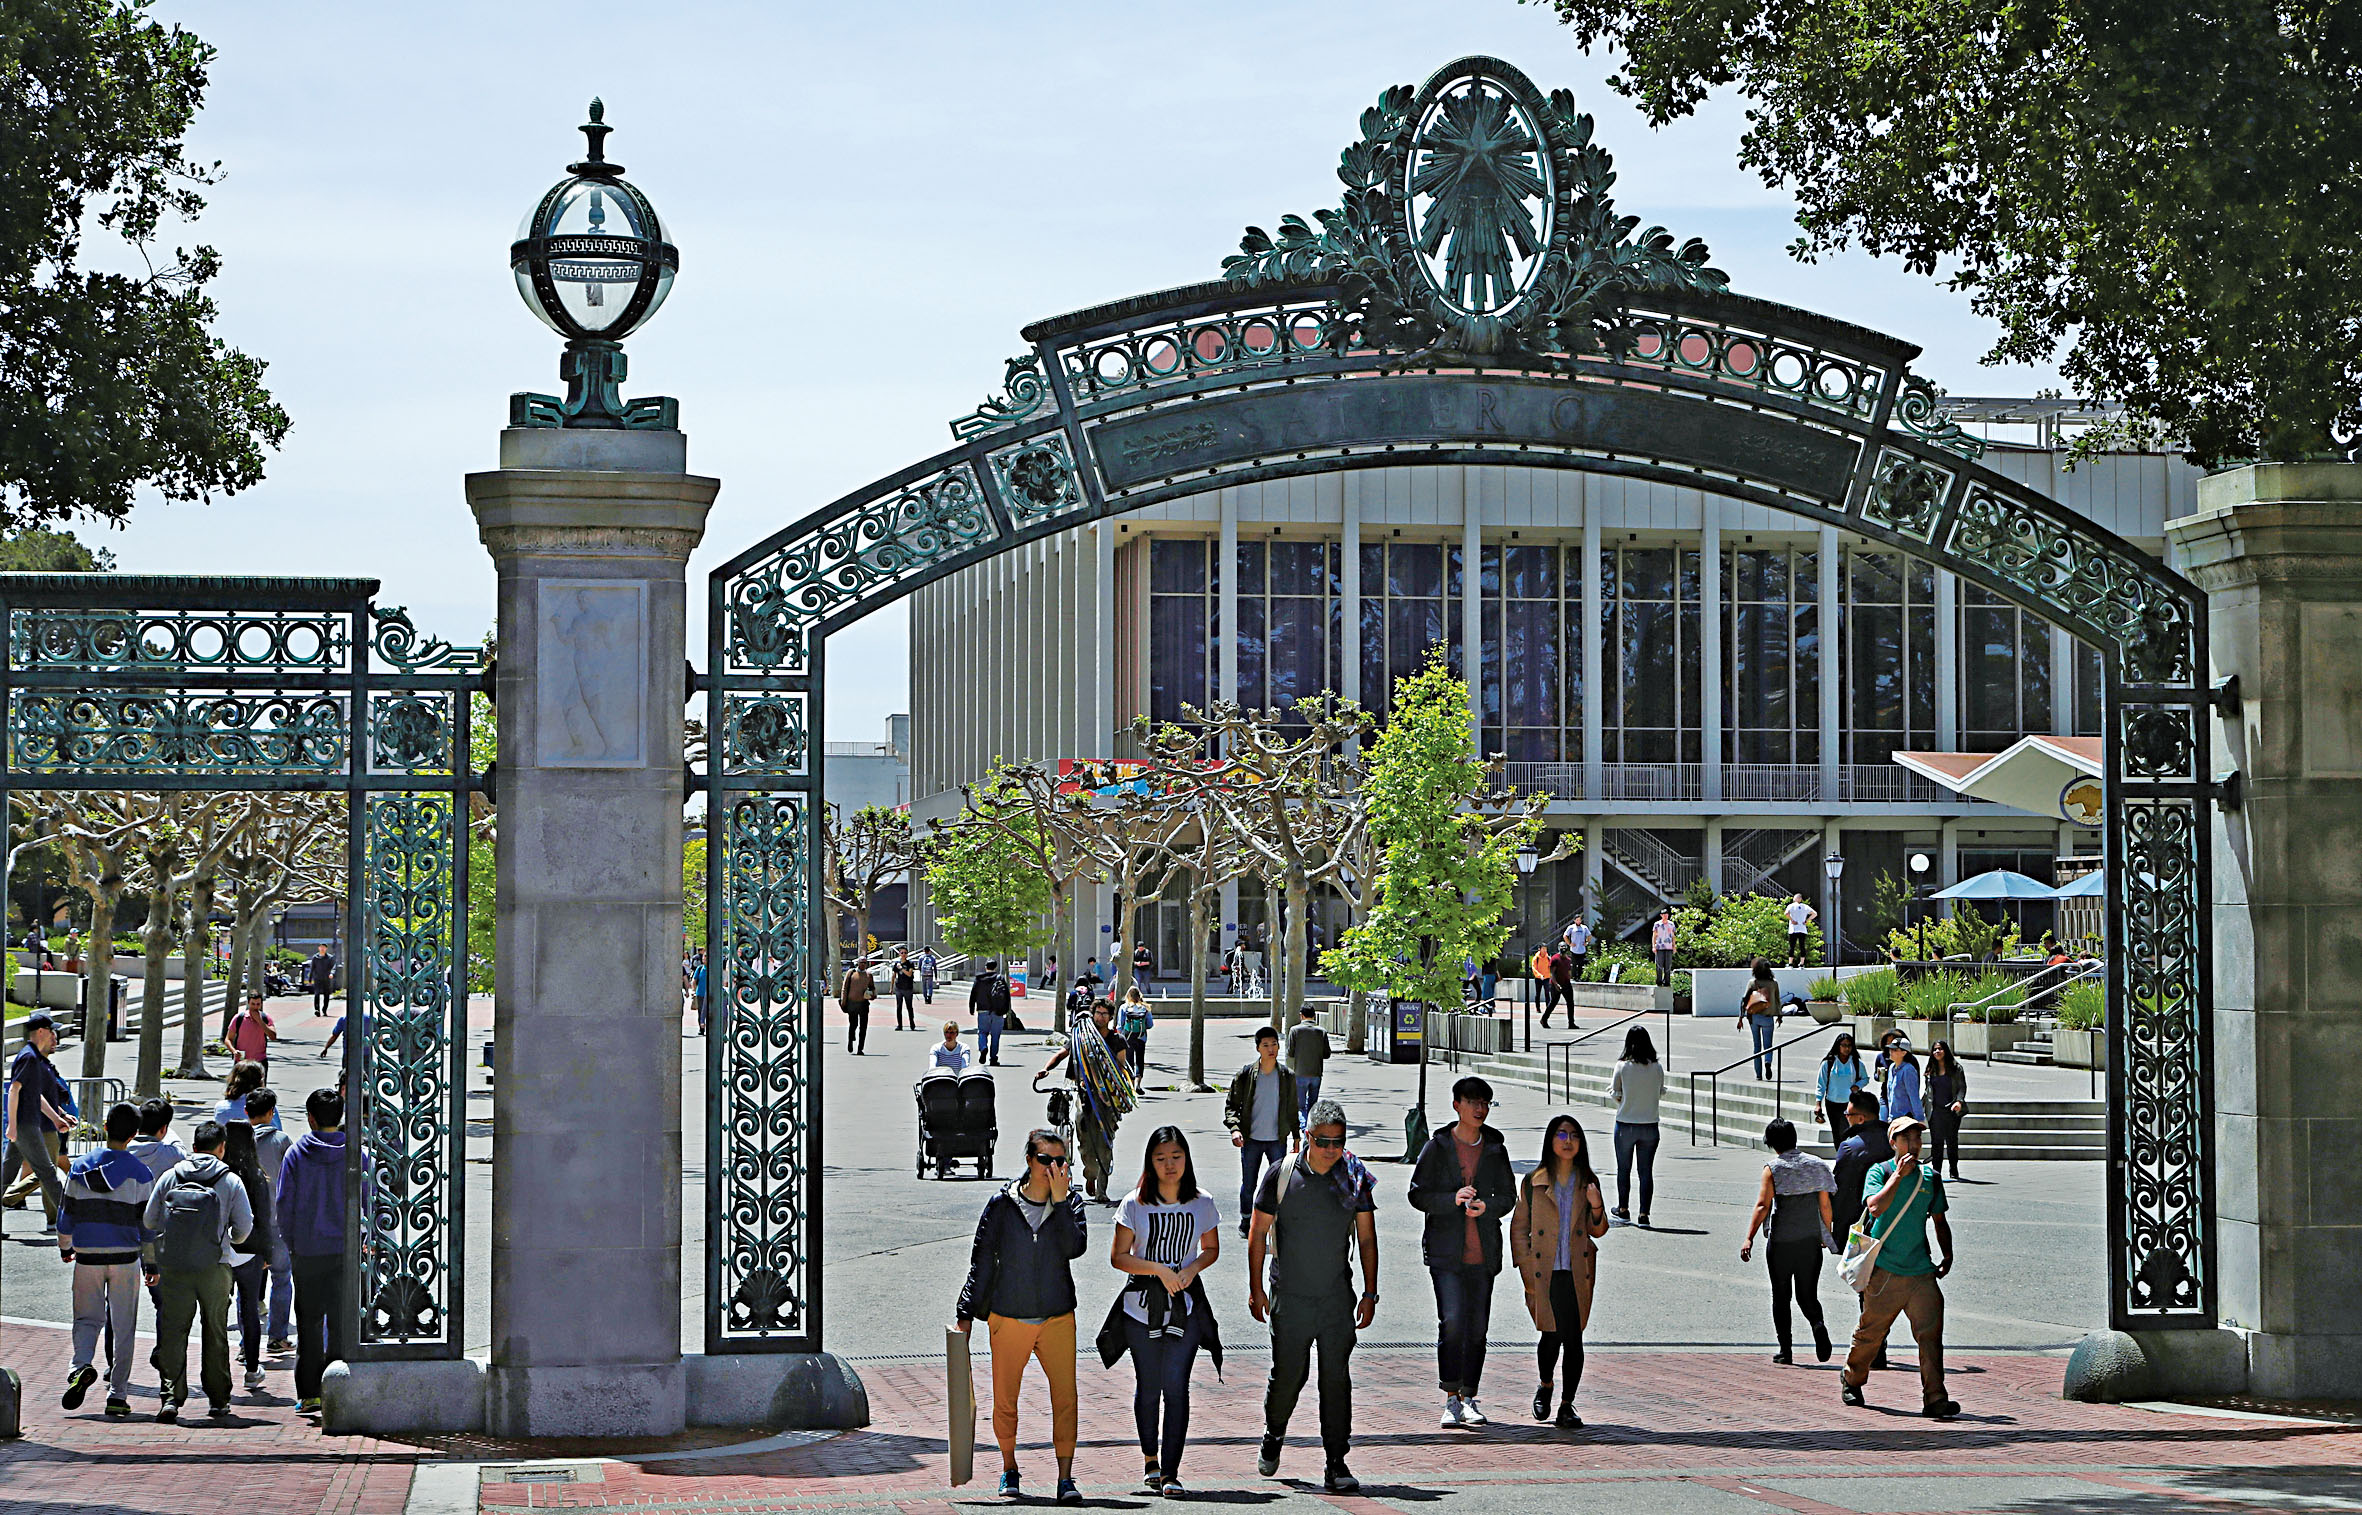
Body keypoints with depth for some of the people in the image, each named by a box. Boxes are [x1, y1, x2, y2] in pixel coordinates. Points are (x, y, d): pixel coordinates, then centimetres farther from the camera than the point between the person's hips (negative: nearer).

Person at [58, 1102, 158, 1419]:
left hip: (87, 1258, 1)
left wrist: (65, 1247, 23)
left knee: (87, 1319, 11)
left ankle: (81, 1365, -19)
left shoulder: (80, 1167, 1)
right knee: (123, 1327, 6)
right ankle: (117, 1395, 5)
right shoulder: (140, 1173, -6)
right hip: (125, 1258, -1)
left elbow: (67, 1213, 7)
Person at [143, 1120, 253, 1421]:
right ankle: (218, 1399, 16)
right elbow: (245, 1226, -2)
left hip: (173, 1266, 1)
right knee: (216, 1333, 11)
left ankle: (171, 1396, -9)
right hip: (214, 1267, -1)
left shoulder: (170, 1178, 4)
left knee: (173, 1331, 3)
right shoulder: (231, 1181, 0)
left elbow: (148, 1220, 6)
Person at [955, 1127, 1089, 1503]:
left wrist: (1060, 1200, -19)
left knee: (1066, 1398, -11)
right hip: (1007, 1318, 0)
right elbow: (981, 1262, 4)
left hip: (1058, 1318, 0)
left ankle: (1065, 1478, -8)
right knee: (1005, 1401, 7)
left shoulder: (1071, 1202, 3)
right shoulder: (1002, 1205, -1)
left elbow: (1074, 1247, -15)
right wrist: (966, 1314, 3)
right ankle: (1009, 1468, 29)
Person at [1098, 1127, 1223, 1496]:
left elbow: (1212, 1249, 15)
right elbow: (1119, 1257, -2)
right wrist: (1159, 1269, -15)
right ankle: (1150, 1461, 31)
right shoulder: (1135, 1205, -4)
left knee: (1176, 1387, -10)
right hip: (1141, 1306, 0)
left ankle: (1170, 1472, -9)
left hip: (1186, 1306, 0)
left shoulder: (1201, 1205, 2)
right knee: (1148, 1386, 10)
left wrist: (1192, 1268, -7)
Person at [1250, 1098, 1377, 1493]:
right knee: (1288, 1372, 3)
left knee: (1336, 1378, -3)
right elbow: (1258, 1234, 2)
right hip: (1289, 1297, -1)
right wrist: (1255, 1288, -2)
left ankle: (1336, 1464, 0)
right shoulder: (1282, 1176, -3)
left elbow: (1367, 1239, 8)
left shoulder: (1355, 1179, 2)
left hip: (1337, 1297, 1)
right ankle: (1273, 1435, 32)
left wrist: (1370, 1293, 3)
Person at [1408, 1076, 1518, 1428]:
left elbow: (1508, 1195, 12)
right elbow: (1418, 1195, -1)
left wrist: (1487, 1206, -10)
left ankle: (1470, 1398, 16)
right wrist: (1452, 1199, -18)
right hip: (1446, 1251, -3)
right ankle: (1451, 1399, -7)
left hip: (1483, 1252, 3)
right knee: (1452, 1322, -15)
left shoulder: (1495, 1148, 9)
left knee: (1477, 1327, 5)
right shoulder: (1437, 1147, 1)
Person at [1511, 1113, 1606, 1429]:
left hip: (1577, 1273, 2)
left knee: (1573, 1337, -4)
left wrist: (1596, 1207, -10)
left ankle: (1567, 1405, 5)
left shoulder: (1587, 1182, 8)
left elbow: (1598, 1231, 11)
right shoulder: (1533, 1182, 3)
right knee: (1552, 1334, -8)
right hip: (1544, 1272, -2)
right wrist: (1526, 1272, -1)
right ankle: (1545, 1386, 22)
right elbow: (1518, 1229, 6)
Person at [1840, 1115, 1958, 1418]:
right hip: (1884, 1269, -3)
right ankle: (1852, 1380, 34)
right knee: (1871, 1331, 9)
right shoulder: (1879, 1172, -2)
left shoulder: (1931, 1178, 11)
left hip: (1921, 1270, 3)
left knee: (1931, 1332, -11)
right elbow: (1876, 1206, -21)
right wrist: (1899, 1175, -20)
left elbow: (1940, 1221, 22)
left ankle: (1935, 1399, -14)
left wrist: (1947, 1255, 9)